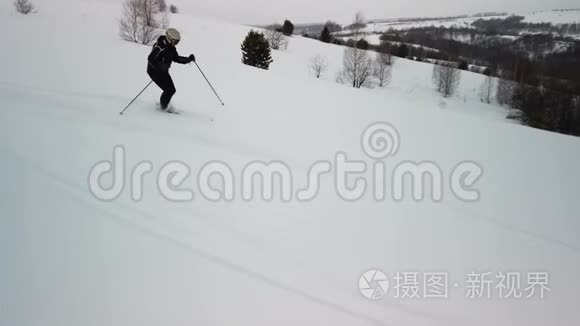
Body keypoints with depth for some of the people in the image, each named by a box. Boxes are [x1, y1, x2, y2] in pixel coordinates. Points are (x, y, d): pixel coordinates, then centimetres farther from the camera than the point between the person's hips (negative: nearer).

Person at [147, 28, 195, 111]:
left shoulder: (171, 47, 4)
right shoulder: (159, 47, -24)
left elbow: (176, 58, 13)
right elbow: (150, 59, -28)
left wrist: (188, 59, 1)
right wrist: (159, 67, -38)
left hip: (163, 71, 9)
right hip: (154, 71, -9)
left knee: (172, 90, 7)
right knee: (169, 90, -13)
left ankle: (162, 104, 29)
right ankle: (163, 107, 7)